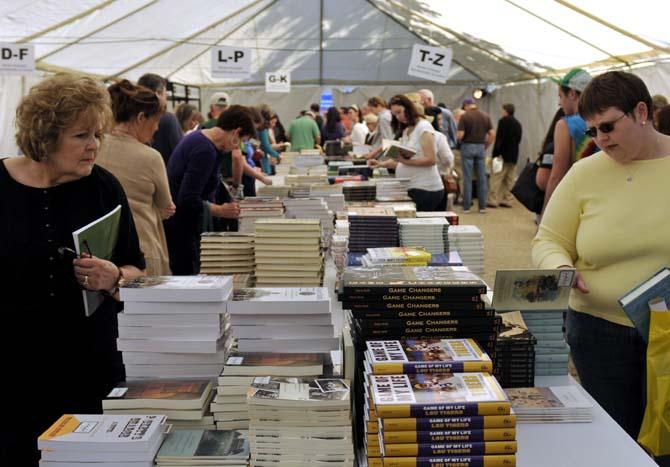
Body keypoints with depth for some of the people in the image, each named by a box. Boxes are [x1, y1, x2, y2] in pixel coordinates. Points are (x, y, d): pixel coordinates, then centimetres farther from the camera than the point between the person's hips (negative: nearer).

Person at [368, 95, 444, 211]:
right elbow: (401, 161, 15)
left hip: (425, 189, -7)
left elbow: (430, 160, -15)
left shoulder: (423, 127, -6)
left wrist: (406, 161, -24)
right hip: (411, 188, 7)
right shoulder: (406, 131, 18)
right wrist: (382, 164, 1)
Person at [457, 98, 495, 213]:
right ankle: (482, 206, 9)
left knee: (467, 178, 1)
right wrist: (486, 146, 12)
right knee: (482, 178, 7)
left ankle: (466, 207, 2)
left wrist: (459, 140, 8)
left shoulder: (464, 116, -8)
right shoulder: (485, 116, 5)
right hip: (481, 147, 3)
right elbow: (492, 134, 2)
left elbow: (460, 135, -14)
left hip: (467, 147, -3)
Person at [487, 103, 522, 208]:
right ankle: (507, 200, 10)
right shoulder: (518, 124, 13)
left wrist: (495, 154, -16)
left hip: (503, 155, -7)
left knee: (496, 179, -5)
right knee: (509, 179, 10)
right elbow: (518, 139, 16)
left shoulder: (503, 121, -10)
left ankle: (493, 200, -8)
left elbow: (499, 138, -16)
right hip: (514, 156, 7)